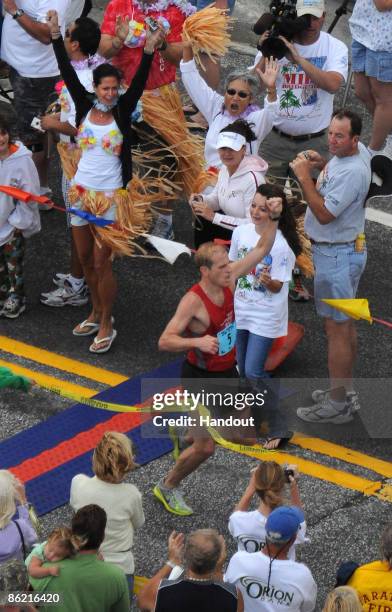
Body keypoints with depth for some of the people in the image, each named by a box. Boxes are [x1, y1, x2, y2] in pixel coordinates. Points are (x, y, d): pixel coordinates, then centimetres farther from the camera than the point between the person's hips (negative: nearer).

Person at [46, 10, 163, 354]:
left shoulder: (122, 111, -5)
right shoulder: (85, 107, 0)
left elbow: (140, 82, -17)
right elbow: (68, 73, -6)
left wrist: (149, 51, -32)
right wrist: (55, 35, -14)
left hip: (110, 196, -4)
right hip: (81, 192, 4)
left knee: (102, 263, -3)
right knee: (85, 258, 14)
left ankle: (107, 326, 9)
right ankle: (97, 314, 31)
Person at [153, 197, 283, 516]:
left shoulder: (229, 278, -10)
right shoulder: (193, 301, -29)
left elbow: (262, 249, -1)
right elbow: (165, 341, -31)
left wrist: (274, 218, -16)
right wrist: (198, 341, -46)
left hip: (226, 370, 8)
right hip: (200, 377, -7)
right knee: (206, 447, -6)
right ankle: (168, 487, 18)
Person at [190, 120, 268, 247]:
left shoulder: (253, 178, -26)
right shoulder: (225, 168, -2)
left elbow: (253, 224, -26)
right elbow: (217, 199, 15)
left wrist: (214, 217, -27)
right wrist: (201, 199, -9)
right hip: (231, 222, 7)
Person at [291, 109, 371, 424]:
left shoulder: (351, 172, -28)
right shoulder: (358, 151, 3)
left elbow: (324, 214, -28)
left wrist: (305, 176, -25)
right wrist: (321, 164, 7)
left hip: (336, 254, -11)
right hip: (349, 248, 11)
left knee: (337, 329, -4)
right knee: (346, 324, 19)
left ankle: (337, 404, 3)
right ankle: (346, 391, 31)